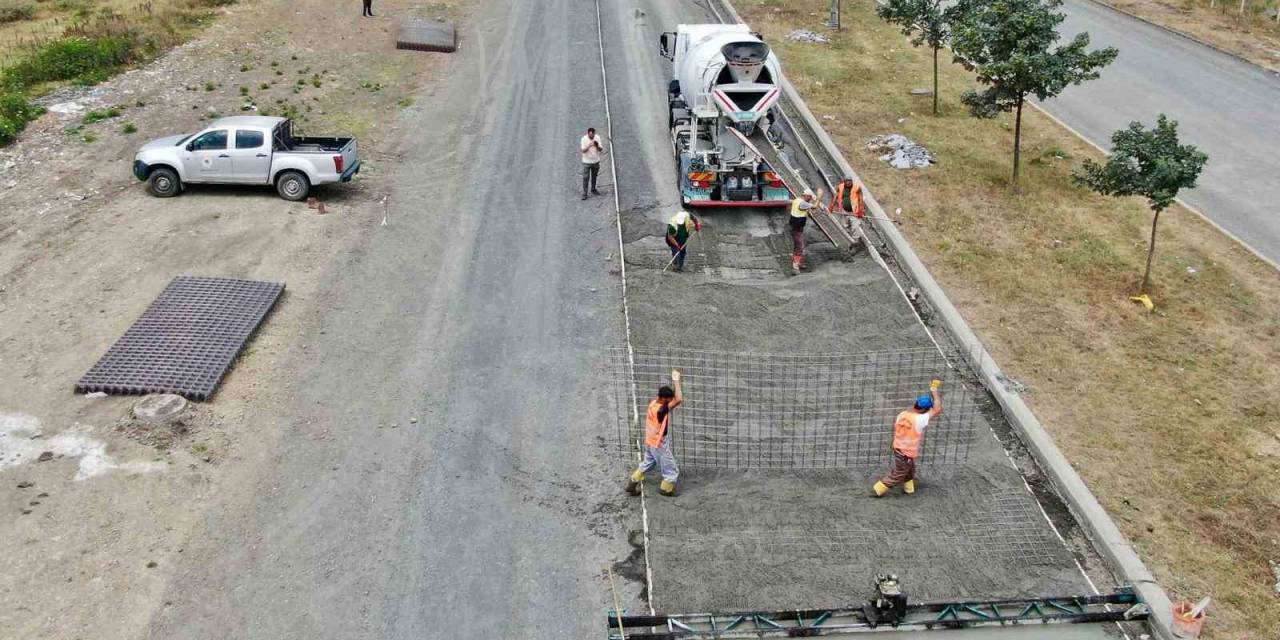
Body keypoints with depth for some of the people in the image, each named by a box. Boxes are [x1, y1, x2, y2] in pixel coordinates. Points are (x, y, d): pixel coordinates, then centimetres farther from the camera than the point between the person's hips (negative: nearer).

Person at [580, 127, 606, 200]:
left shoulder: (597, 137, -7)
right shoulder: (584, 139, -15)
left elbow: (601, 150, -6)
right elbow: (583, 150, -20)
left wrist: (597, 146, -28)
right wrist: (589, 146, -36)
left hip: (596, 161, 4)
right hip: (587, 162, -4)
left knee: (594, 176, 19)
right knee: (585, 178, -5)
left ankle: (593, 189, 39)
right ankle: (584, 194, 0)